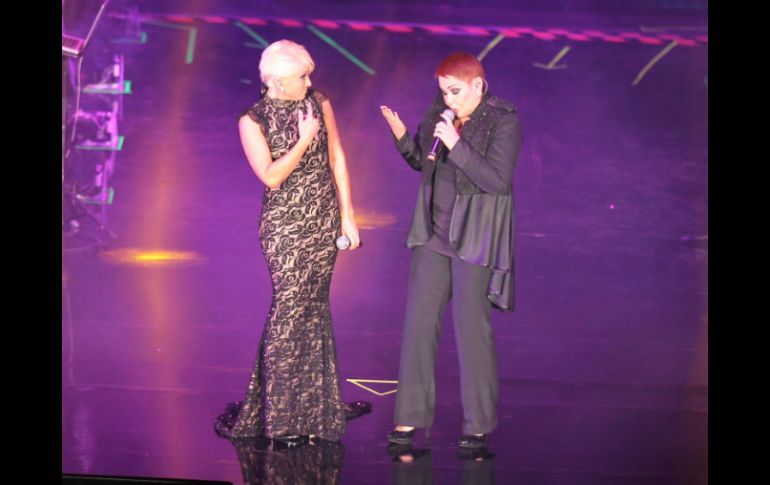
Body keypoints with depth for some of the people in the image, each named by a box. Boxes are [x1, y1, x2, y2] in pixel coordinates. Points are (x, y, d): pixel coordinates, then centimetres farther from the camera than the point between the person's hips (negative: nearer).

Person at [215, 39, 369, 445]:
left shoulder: (319, 103, 4)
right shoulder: (252, 121, -9)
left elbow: (336, 157, 7)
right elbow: (271, 176, -16)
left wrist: (347, 214, 4)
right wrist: (304, 140, -15)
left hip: (324, 220, 5)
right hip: (285, 225, -4)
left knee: (313, 305, 11)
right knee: (291, 308, -5)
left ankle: (315, 402, 22)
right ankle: (282, 418, 3)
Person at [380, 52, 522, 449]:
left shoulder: (503, 122, -13)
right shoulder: (441, 112, 4)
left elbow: (497, 180, -22)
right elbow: (422, 162, 16)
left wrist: (456, 144, -27)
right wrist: (401, 135, -3)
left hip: (475, 238, -6)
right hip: (433, 231, 6)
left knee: (471, 326, -1)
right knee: (419, 319, 5)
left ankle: (478, 423, 11)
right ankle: (411, 416, 13)